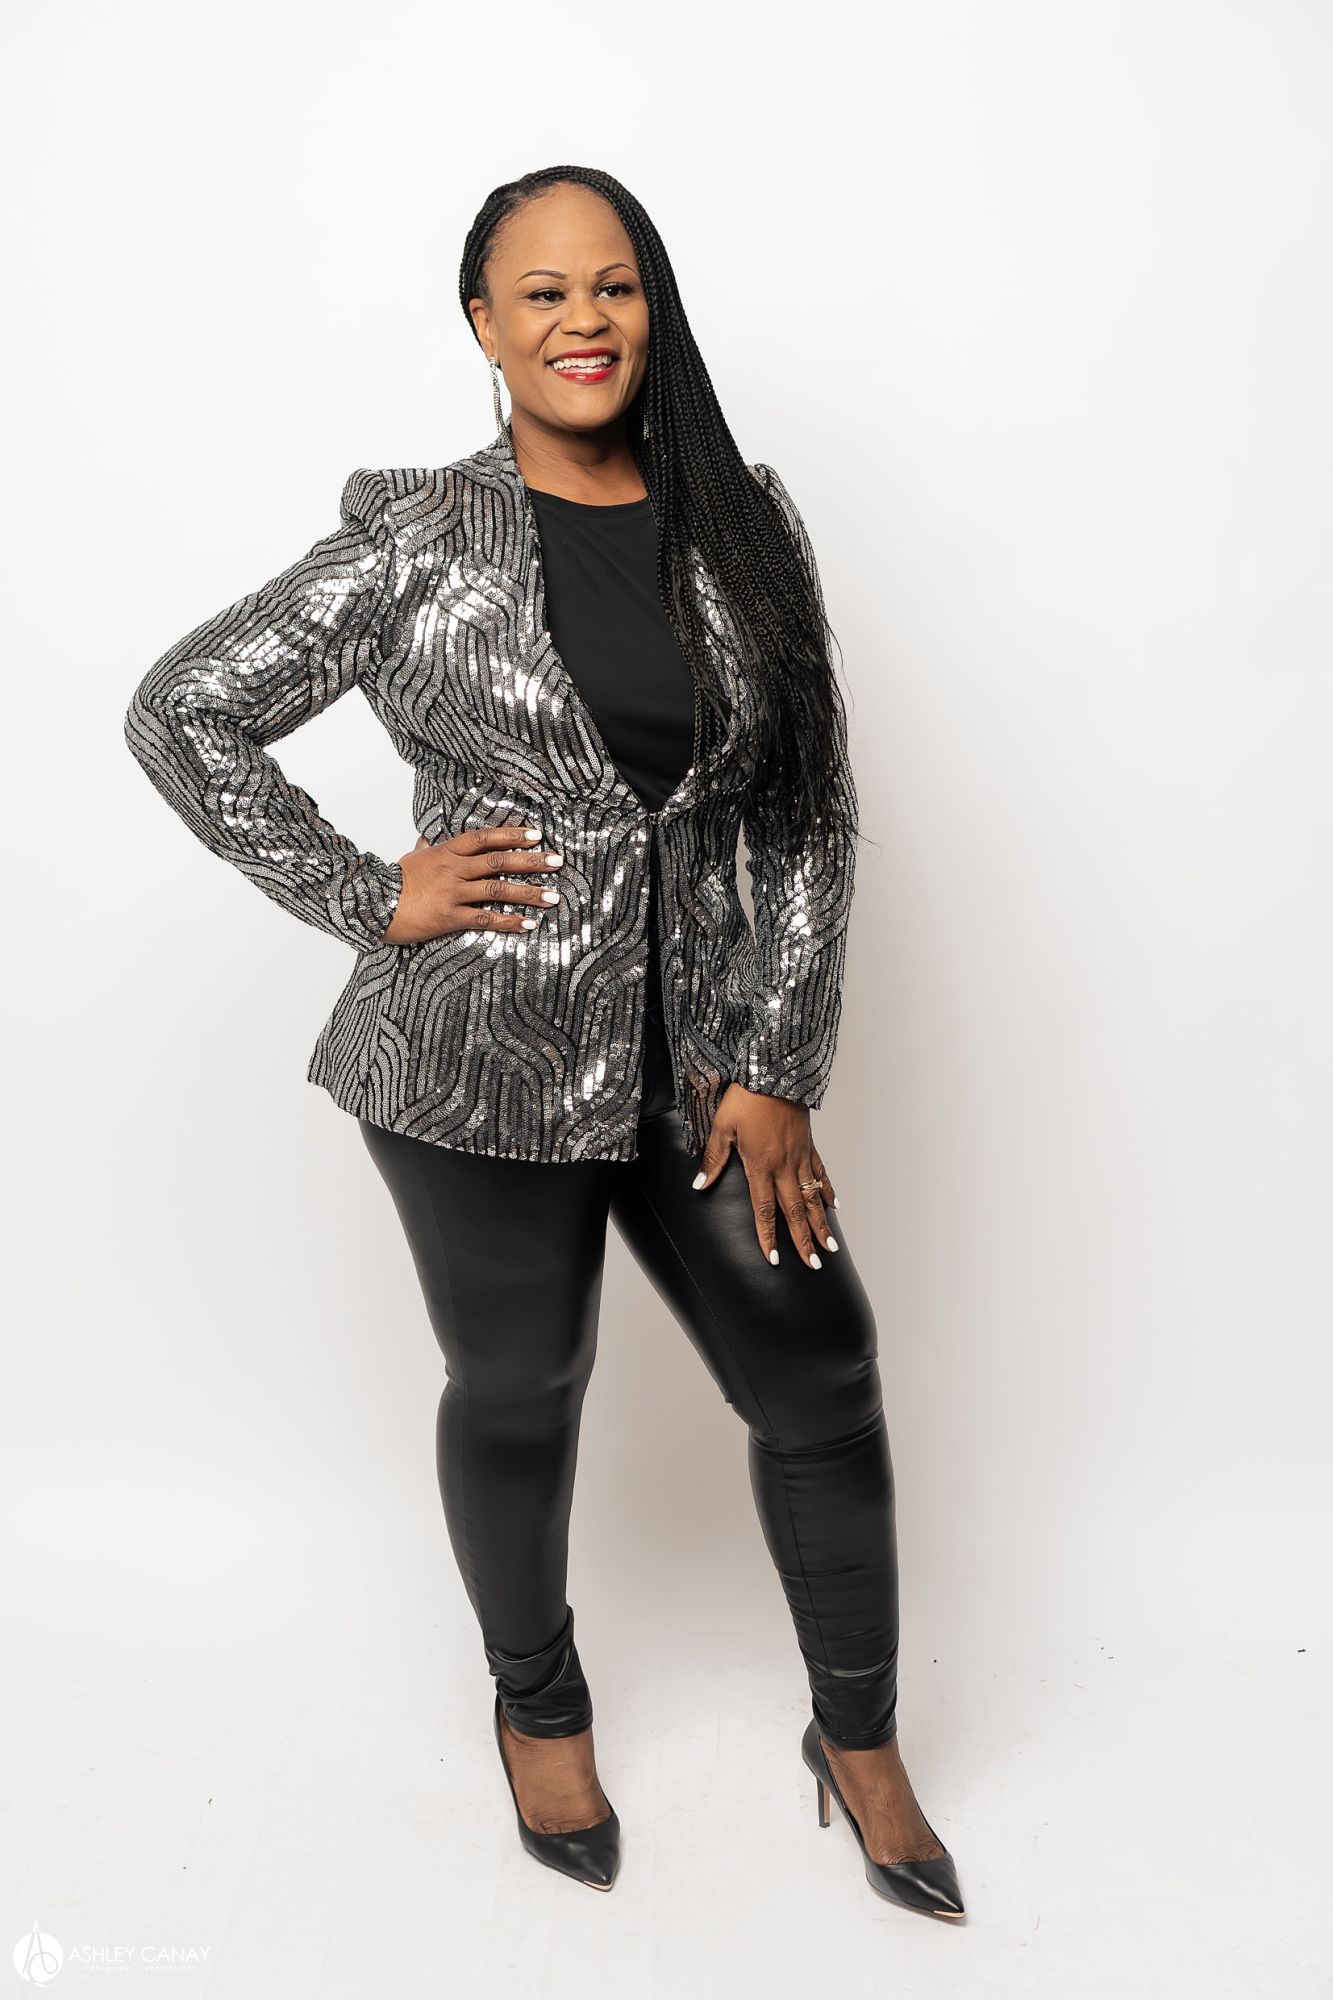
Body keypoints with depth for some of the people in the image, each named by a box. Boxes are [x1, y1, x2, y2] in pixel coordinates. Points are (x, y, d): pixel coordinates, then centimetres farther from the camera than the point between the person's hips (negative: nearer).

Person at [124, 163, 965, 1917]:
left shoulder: (745, 527, 4)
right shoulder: (416, 542, -4)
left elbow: (812, 819, 3)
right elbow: (180, 716, 1)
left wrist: (779, 1069, -2)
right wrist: (367, 898, -7)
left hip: (701, 1055, 3)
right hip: (486, 1061, -2)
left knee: (820, 1380, 8)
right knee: (518, 1398, 14)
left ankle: (860, 1743, 35)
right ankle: (540, 1705, 44)